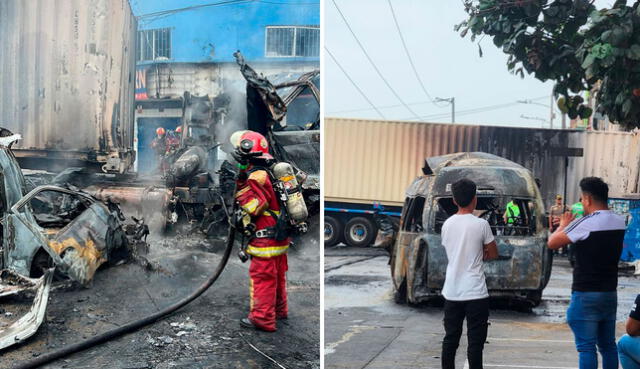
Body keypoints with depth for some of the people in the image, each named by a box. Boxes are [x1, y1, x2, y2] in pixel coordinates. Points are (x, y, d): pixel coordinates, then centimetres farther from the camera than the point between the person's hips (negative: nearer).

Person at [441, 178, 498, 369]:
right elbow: (493, 254, 1)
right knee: (475, 342, -1)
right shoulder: (481, 224, -9)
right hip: (475, 293, -5)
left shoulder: (447, 224, 5)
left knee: (450, 339, 12)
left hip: (451, 292, 5)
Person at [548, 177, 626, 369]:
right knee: (608, 345, 15)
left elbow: (552, 243, -11)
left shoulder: (586, 224, -17)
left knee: (586, 346, -5)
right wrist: (572, 225, 12)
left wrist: (563, 225, 6)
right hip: (610, 293, 7)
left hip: (586, 294, -7)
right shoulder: (619, 221, 5)